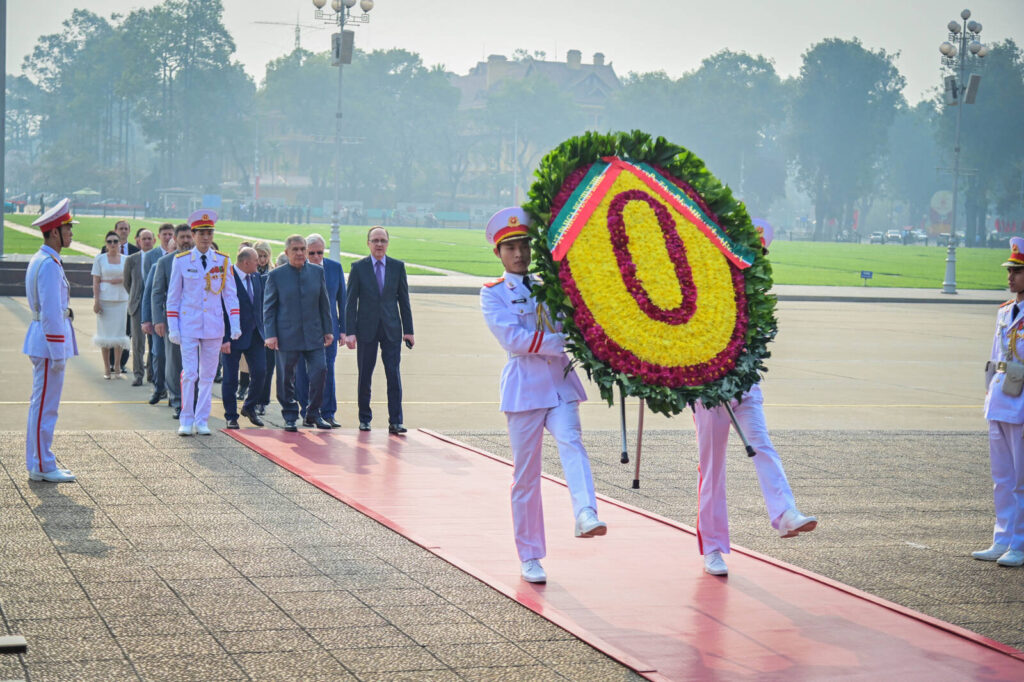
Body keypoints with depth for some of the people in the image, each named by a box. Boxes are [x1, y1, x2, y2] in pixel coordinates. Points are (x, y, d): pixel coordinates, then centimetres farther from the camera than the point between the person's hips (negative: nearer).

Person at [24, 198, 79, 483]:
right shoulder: (49, 265, -18)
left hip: (43, 340, 11)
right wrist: (57, 352, -21)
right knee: (45, 406, -5)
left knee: (42, 404, 14)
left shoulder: (41, 260, 15)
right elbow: (50, 313, -22)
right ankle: (42, 467, 0)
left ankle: (39, 463, 20)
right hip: (49, 341, -11)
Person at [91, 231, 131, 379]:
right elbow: (96, 282, 0)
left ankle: (116, 366, 11)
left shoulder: (126, 259, 8)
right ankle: (107, 368, 7)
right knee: (105, 332, -1)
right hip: (104, 299, -1)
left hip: (121, 299, 1)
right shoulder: (100, 259, 3)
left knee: (119, 332, -1)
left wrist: (115, 280, -9)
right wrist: (96, 301, -8)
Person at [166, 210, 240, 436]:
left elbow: (230, 295, 6)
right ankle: (186, 421, 2)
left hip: (214, 326, 2)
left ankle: (202, 421, 13)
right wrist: (172, 328, -3)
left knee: (208, 376, 6)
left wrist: (235, 325, -3)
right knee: (189, 373, -7)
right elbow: (173, 297, 2)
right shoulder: (181, 261, -1)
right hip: (188, 326, -2)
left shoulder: (223, 261, 3)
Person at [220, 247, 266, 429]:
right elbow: (219, 310, -14)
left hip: (254, 335, 6)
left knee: (259, 372, -1)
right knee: (230, 378, 1)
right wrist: (223, 338, -19)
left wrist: (262, 330, 11)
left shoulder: (256, 277, 9)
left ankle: (249, 407, 20)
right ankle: (231, 416, 13)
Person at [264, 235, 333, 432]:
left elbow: (324, 303, 13)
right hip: (287, 336, -2)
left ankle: (313, 414, 10)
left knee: (319, 371, -6)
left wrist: (327, 330, 10)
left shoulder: (317, 272, 8)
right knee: (286, 378, 3)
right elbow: (268, 307, 1)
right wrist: (270, 334, -6)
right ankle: (290, 416, 16)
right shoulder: (276, 275, 0)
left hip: (313, 335, 2)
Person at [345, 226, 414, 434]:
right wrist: (350, 332, -7)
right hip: (367, 329, -1)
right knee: (365, 376, 5)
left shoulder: (398, 266, 6)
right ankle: (364, 419, 16)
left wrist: (408, 330, 3)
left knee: (394, 375, -5)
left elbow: (404, 299, 8)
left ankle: (395, 422, -4)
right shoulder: (358, 267, 1)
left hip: (391, 330, 1)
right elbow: (351, 302, 0)